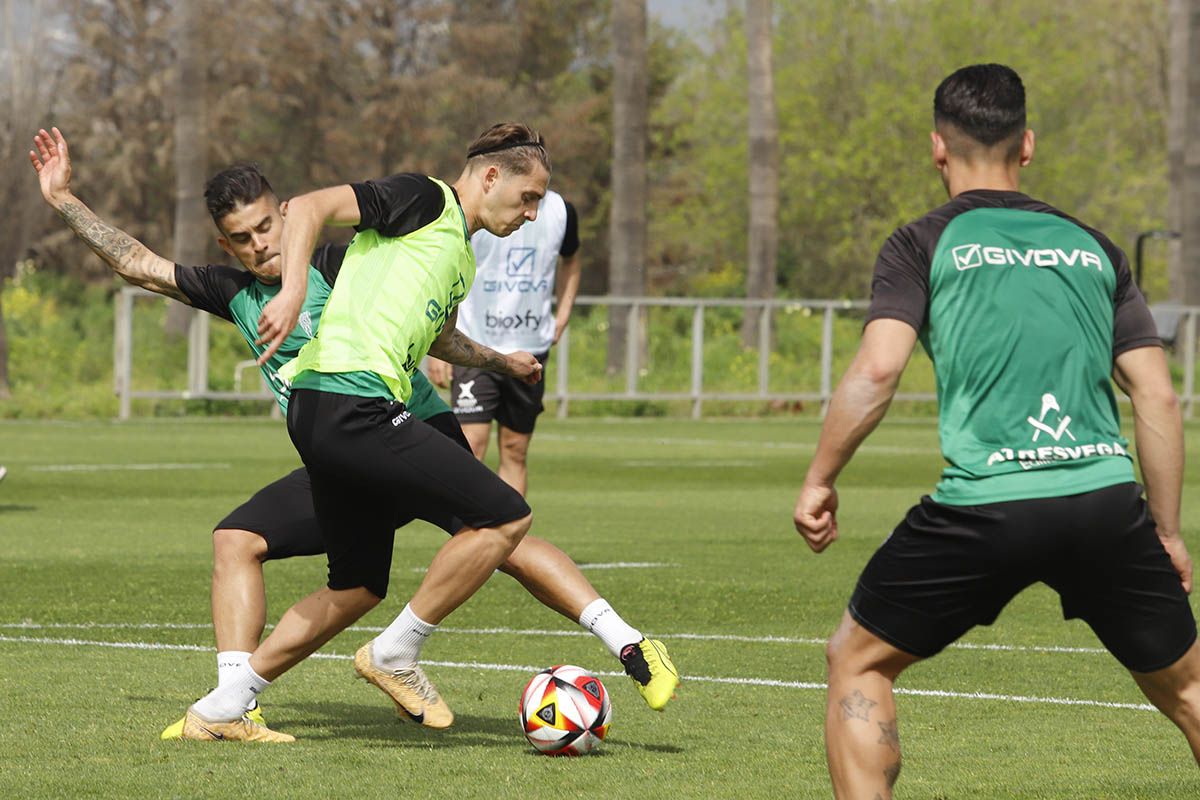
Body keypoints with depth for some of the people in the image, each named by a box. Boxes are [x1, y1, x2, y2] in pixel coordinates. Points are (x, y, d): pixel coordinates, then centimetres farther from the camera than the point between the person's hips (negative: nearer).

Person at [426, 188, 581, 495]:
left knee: (515, 452, 7)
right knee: (471, 446, -15)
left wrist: (562, 315, 12)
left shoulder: (560, 211, 3)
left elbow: (570, 259, 25)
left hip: (531, 350, 4)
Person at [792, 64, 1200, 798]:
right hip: (1105, 501, 3)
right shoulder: (1093, 248, 18)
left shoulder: (924, 244, 8)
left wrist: (819, 481, 4)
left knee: (857, 661, 17)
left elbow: (877, 371, -7)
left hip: (983, 505, -3)